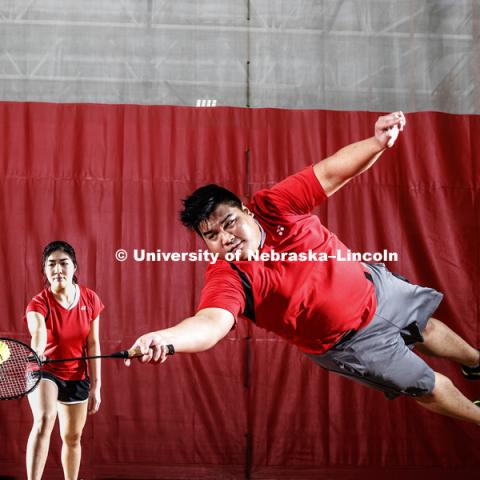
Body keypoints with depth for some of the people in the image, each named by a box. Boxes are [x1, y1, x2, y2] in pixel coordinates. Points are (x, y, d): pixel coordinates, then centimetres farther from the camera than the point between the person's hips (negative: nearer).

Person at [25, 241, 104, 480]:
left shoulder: (90, 299, -9)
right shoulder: (38, 304, -19)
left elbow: (93, 344, -3)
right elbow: (38, 333, -42)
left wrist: (95, 386, -4)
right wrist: (37, 351, -65)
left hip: (77, 376, 4)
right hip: (44, 371, -3)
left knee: (72, 437, 12)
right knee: (44, 419, -29)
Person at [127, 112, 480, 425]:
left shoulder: (273, 206, -24)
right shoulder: (227, 278, -34)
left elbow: (331, 172, -21)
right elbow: (211, 323, -52)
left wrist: (378, 142, -37)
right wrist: (164, 338, -74)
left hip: (374, 286, 4)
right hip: (351, 343, -3)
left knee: (427, 328, 30)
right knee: (428, 387, 9)